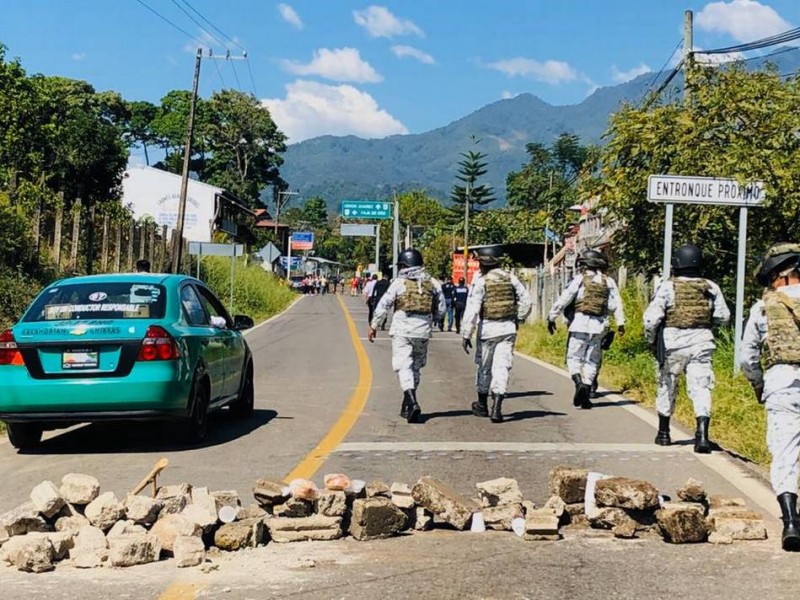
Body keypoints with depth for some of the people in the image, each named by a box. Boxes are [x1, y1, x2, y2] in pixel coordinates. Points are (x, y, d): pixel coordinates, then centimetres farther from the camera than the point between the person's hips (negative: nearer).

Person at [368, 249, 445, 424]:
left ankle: (412, 402, -27)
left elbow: (383, 306, -2)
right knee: (415, 367, 16)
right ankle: (407, 406, 24)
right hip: (423, 331, 4)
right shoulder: (433, 283, 8)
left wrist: (373, 326, 8)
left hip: (402, 330, -4)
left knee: (404, 366, -7)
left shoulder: (399, 283, -3)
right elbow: (440, 309, 10)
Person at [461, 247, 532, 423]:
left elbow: (472, 309, -13)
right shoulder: (510, 278, 3)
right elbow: (526, 301, 6)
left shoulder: (481, 281, -9)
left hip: (488, 328, -3)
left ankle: (482, 405, 27)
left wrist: (466, 335, -11)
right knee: (502, 367, 1)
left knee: (484, 367, 13)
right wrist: (518, 319, 18)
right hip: (508, 328, 3)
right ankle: (496, 408, -10)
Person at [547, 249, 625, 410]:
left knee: (574, 357, 4)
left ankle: (579, 383, -20)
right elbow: (617, 304, 7)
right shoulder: (609, 282, 10)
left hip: (580, 324, -3)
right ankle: (586, 392, 5)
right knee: (591, 361, 10)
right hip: (599, 327, 4)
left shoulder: (580, 280, -2)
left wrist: (551, 318, 1)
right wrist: (620, 323, 11)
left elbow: (563, 300, -5)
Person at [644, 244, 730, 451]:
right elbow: (723, 317, 8)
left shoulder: (667, 286, -7)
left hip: (672, 342, -1)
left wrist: (651, 339, 6)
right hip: (701, 341, 1)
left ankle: (663, 433, 28)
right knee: (701, 388, -2)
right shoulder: (710, 287, 3)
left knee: (667, 387, 15)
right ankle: (702, 434, -20)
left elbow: (652, 317, -11)